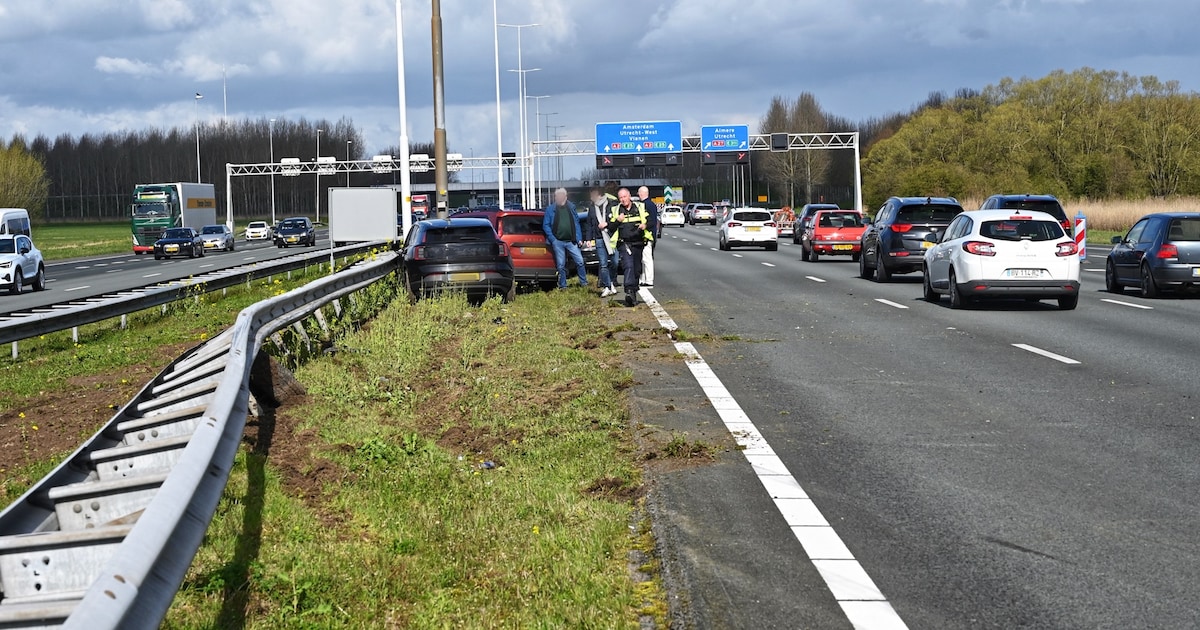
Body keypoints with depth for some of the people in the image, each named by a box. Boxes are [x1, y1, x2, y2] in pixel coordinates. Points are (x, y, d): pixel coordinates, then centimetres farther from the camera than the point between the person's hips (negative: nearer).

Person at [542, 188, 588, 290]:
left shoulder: (571, 207, 7)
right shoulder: (550, 209, 2)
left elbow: (576, 223, 7)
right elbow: (545, 225, 2)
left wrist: (579, 239, 0)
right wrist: (552, 239, -8)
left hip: (571, 241, 1)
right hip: (558, 242, -1)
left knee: (580, 261, -3)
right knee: (561, 265, 5)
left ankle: (584, 283, 10)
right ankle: (563, 285, 15)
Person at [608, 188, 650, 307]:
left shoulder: (640, 207, 8)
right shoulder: (615, 211, 7)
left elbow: (650, 221, 10)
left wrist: (645, 225, -12)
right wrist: (617, 221, -12)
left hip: (638, 243, 3)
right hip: (624, 243, -3)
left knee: (637, 269, 8)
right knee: (629, 266, -21)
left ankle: (633, 292, 21)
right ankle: (629, 292, -32)